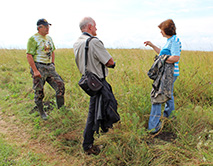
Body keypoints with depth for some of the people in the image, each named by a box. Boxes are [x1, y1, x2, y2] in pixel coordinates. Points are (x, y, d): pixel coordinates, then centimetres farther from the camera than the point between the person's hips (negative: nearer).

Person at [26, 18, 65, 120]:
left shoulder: (49, 38, 13)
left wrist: (53, 64, 14)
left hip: (50, 67, 7)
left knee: (60, 85, 0)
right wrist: (35, 71, -20)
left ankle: (61, 109, 13)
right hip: (38, 67, -6)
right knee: (39, 92, 2)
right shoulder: (33, 39, -10)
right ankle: (41, 112, 20)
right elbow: (29, 56, -15)